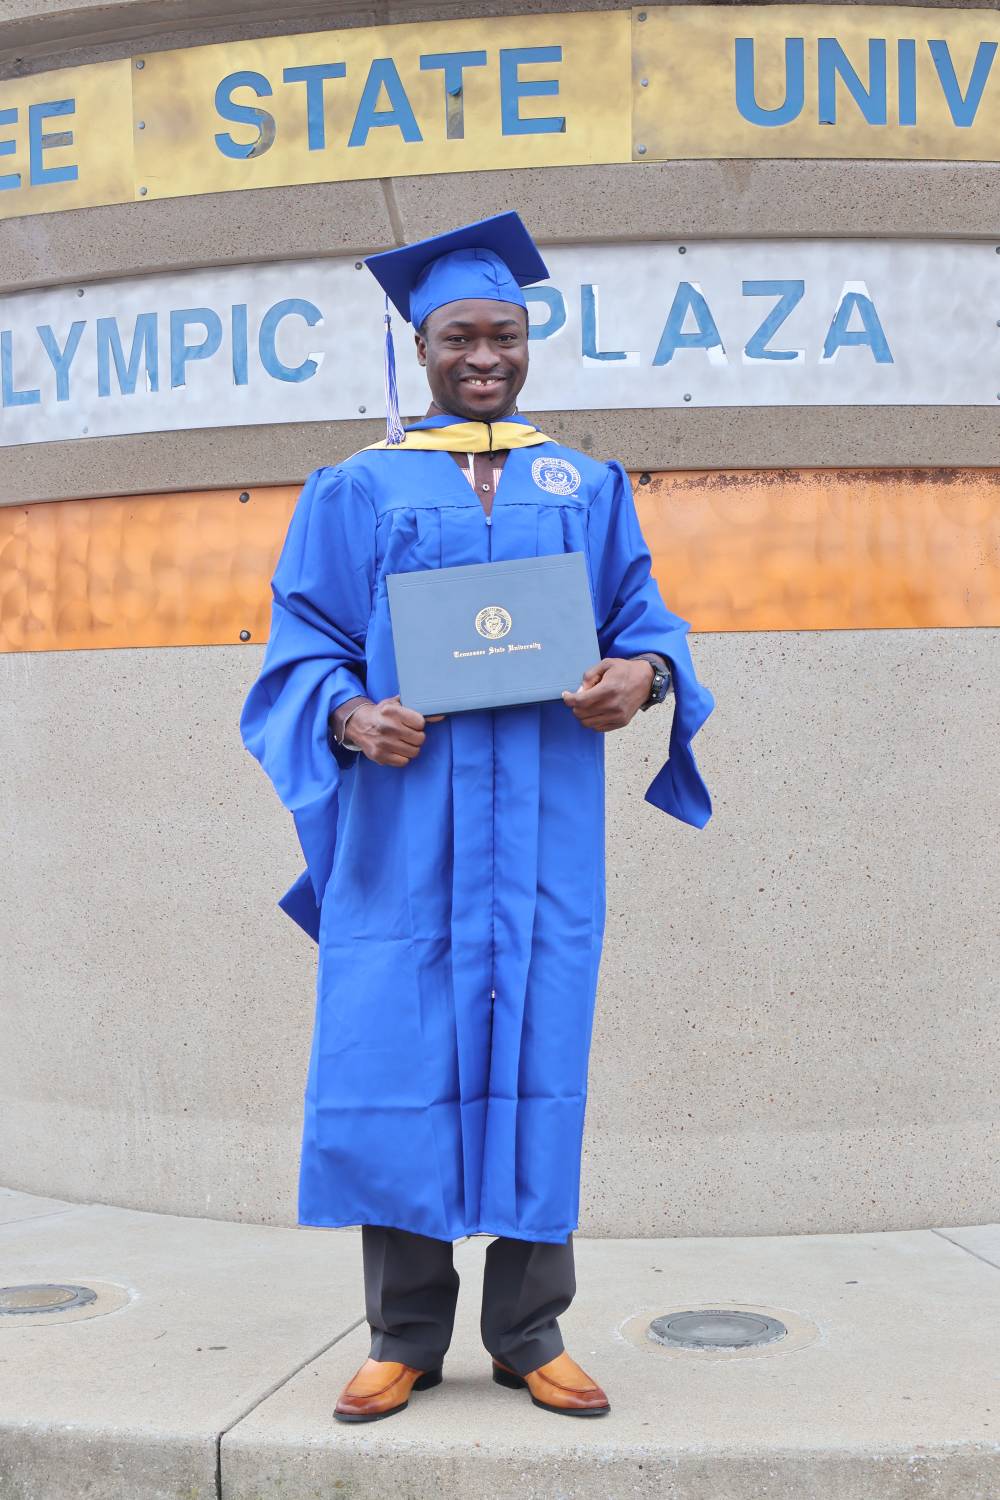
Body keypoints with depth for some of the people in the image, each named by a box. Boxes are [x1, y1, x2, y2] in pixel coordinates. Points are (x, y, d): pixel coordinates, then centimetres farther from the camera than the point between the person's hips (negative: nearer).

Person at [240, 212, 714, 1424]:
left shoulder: (587, 488, 16)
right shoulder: (356, 492, 10)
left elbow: (642, 612, 11)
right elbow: (304, 645, 5)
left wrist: (644, 673, -12)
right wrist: (351, 717, -16)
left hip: (541, 821, 1)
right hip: (404, 818, -1)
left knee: (534, 1053, 0)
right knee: (398, 1060, -4)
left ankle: (529, 1335, 11)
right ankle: (404, 1338, 9)